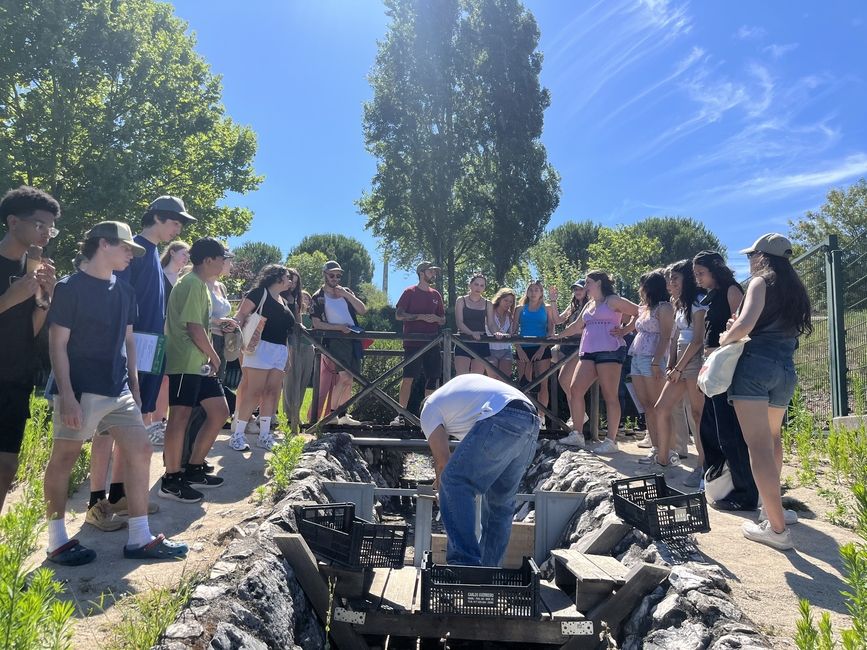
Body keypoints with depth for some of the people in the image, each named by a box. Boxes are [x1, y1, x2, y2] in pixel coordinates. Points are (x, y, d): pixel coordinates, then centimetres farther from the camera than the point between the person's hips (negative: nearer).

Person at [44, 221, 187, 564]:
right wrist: (67, 395, -16)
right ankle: (57, 541, 19)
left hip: (118, 391, 7)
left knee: (140, 450, 1)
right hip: (79, 391, -6)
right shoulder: (69, 288, -7)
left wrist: (134, 384, 14)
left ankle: (139, 539, 9)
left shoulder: (125, 291, 12)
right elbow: (57, 345, -10)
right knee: (63, 458, 5)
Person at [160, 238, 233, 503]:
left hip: (199, 364, 10)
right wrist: (215, 357, -8)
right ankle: (171, 480, 6)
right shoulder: (193, 284, -13)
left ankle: (194, 469, 20)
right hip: (185, 363, -10)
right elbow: (194, 329, -18)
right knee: (180, 416, -4)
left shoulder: (199, 285, 19)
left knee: (219, 412, 10)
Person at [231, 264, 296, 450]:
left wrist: (287, 353, 20)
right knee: (254, 392, -10)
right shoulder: (261, 292, -1)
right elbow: (241, 315, -9)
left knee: (272, 393, 3)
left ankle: (264, 435, 8)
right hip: (261, 347, -7)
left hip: (280, 351, 8)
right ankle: (237, 435, -5)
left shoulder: (284, 302, 22)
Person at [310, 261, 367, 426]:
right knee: (345, 377, -17)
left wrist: (347, 295, -4)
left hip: (353, 338, 5)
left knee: (347, 378, 5)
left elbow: (363, 311, 7)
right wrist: (339, 327, -14)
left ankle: (340, 414, 12)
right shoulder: (318, 298, 4)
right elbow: (317, 324, -5)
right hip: (335, 339, -5)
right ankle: (340, 415, -8)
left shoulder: (346, 292, 18)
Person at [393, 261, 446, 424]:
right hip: (413, 342, -5)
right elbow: (398, 315, -6)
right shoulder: (410, 292, 2)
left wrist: (436, 319, -4)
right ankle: (401, 414, -1)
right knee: (408, 377, -8)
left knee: (433, 378, 4)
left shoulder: (436, 295, 16)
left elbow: (443, 320, 20)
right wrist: (422, 316, -14)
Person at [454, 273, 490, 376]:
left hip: (481, 343, 3)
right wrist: (471, 333, -24)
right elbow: (459, 322, -8)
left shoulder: (487, 304, 11)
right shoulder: (461, 301, 3)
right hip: (464, 342, -3)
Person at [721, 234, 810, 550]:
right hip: (786, 371, 8)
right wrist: (739, 329, 11)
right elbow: (777, 327, 17)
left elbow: (745, 325, -17)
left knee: (759, 445, -9)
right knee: (772, 438, 25)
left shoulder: (761, 282, -3)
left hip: (756, 365, -8)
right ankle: (771, 506, 33)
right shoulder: (796, 289, 19)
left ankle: (776, 527, -10)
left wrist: (726, 337, 2)